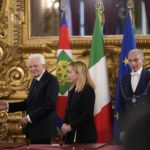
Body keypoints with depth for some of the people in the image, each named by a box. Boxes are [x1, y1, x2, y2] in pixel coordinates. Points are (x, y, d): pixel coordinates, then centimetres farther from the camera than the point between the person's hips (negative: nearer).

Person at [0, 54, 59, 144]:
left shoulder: (51, 80, -13)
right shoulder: (35, 80, 14)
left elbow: (49, 104, -22)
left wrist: (29, 117, -20)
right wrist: (8, 106, 7)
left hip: (43, 128, -8)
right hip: (33, 128, 8)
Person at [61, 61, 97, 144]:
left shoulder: (88, 90, -10)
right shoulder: (72, 90, 14)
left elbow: (87, 115, -16)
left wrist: (71, 127, -14)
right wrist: (65, 124, -2)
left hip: (85, 134, -8)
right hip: (71, 134, 8)